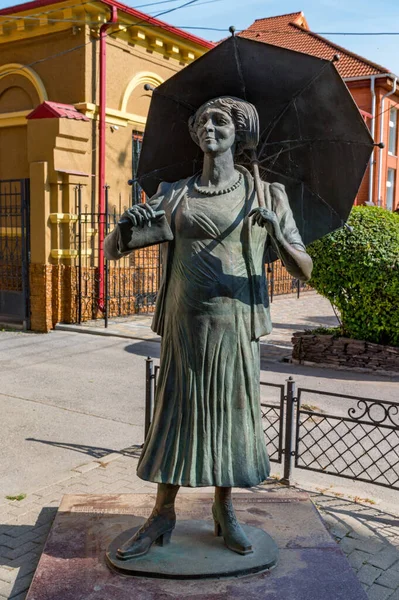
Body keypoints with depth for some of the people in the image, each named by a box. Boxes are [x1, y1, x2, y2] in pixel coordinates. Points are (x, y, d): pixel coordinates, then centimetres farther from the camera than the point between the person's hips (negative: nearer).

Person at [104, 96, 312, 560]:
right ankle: (162, 516, 20)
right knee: (175, 413, 5)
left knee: (232, 413, 7)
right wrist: (126, 223, -19)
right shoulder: (172, 195, 7)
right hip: (184, 325, 1)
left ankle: (224, 511, 28)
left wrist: (277, 231, -21)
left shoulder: (266, 195, 3)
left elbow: (304, 270, -1)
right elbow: (111, 250, 4)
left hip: (235, 324, -1)